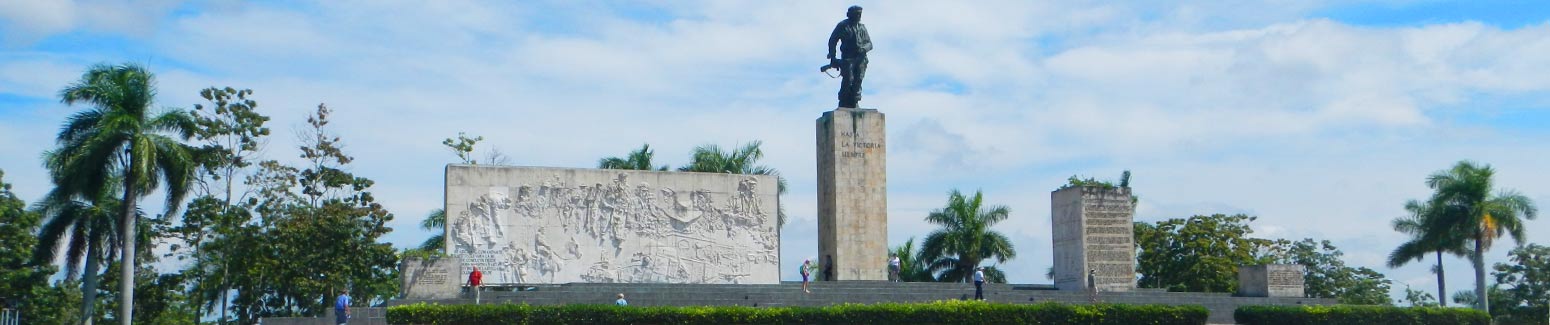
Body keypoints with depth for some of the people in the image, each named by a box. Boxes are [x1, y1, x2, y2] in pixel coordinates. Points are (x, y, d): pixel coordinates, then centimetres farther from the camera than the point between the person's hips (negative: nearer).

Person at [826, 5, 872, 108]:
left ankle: (855, 103, -1)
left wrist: (863, 48, -9)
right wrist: (832, 58, -2)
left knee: (858, 81, -5)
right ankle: (843, 104, -7)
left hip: (860, 58, 4)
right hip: (848, 58, -4)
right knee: (848, 80, -14)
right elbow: (832, 41, 6)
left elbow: (869, 43, 15)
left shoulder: (862, 27, 17)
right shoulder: (842, 26, 5)